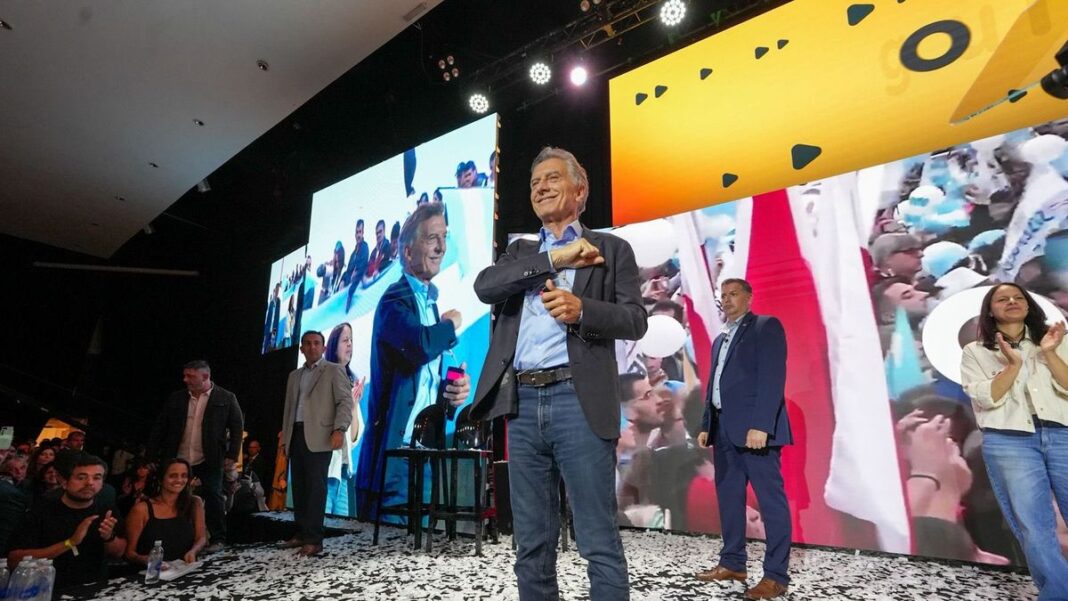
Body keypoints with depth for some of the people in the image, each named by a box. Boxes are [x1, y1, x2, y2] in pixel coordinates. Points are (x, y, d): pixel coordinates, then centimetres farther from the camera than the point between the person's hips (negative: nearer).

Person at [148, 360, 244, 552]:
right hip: (179, 461, 4)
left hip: (208, 462, -4)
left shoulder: (226, 398, -3)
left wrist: (232, 454, -7)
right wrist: (152, 455, 6)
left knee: (213, 499, -1)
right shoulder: (176, 398, 7)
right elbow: (160, 428, 11)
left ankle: (217, 539, 12)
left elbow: (237, 427, -1)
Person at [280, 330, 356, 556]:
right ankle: (301, 533, 20)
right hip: (295, 436, 6)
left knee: (316, 487, -7)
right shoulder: (294, 376, 21)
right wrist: (284, 438, 16)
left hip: (318, 436, -6)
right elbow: (288, 408, 22)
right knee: (299, 487, 10)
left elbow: (345, 401, -7)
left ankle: (314, 540, -4)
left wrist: (339, 429, -20)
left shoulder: (334, 371, 2)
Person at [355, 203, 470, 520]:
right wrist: (450, 325, -10)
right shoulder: (395, 298, -9)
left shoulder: (430, 301, 17)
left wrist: (455, 388, 0)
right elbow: (420, 345, -31)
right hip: (396, 443, -8)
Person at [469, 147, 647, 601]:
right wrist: (553, 259, -8)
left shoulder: (612, 249, 10)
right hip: (522, 404, 4)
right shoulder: (520, 251, 20)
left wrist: (581, 309, -18)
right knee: (532, 545, 13)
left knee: (599, 542, 1)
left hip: (579, 401, -3)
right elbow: (484, 286, -1)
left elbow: (635, 320, 0)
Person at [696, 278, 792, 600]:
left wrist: (760, 425, -20)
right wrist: (706, 426, 13)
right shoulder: (720, 339, 22)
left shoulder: (766, 326, 0)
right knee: (728, 498, 11)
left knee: (770, 500, -2)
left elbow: (772, 379, -12)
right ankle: (732, 563, 21)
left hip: (755, 428, -8)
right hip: (724, 430, 8)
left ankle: (776, 575, 5)